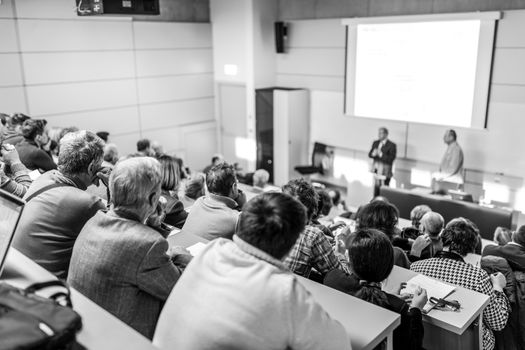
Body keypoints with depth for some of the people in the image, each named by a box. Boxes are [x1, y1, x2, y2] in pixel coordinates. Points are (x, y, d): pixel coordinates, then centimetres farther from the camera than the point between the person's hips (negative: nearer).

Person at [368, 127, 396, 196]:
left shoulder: (392, 145, -6)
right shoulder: (375, 143, 12)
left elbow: (391, 159, -12)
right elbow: (369, 154, 11)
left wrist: (381, 154, -21)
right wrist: (373, 154, -11)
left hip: (385, 171, -5)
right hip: (375, 169, 5)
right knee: (376, 187, 6)